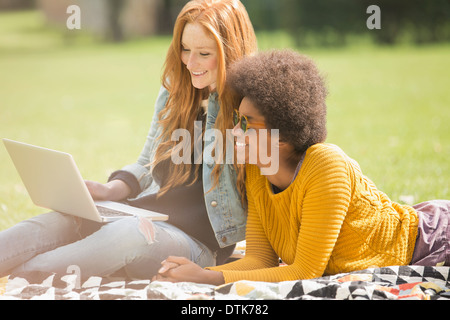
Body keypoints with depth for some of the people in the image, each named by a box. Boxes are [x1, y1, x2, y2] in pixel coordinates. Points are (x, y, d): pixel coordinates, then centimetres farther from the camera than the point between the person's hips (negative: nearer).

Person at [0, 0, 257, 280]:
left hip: (199, 244, -6)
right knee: (59, 221, -21)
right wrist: (111, 190, 0)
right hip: (141, 215, 6)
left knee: (127, 234, -37)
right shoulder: (174, 91, 12)